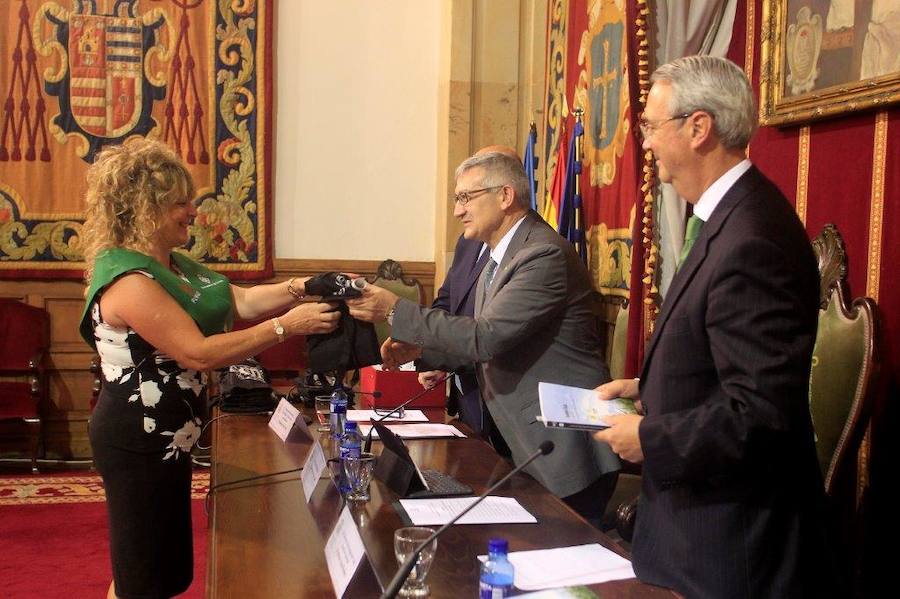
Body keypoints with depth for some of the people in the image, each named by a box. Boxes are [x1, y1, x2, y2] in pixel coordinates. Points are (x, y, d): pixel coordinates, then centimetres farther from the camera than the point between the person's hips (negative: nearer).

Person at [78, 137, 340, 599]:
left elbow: (240, 302, 7)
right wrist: (285, 326, -27)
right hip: (137, 443, -10)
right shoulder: (127, 279, -23)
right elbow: (198, 353, -27)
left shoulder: (172, 264, 8)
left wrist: (300, 288, -8)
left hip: (166, 437, 10)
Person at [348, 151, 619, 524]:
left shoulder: (544, 255, -20)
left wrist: (396, 310, -21)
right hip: (531, 450, 10)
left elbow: (486, 337, -26)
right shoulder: (501, 255, 12)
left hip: (567, 450, -10)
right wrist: (422, 347, 5)